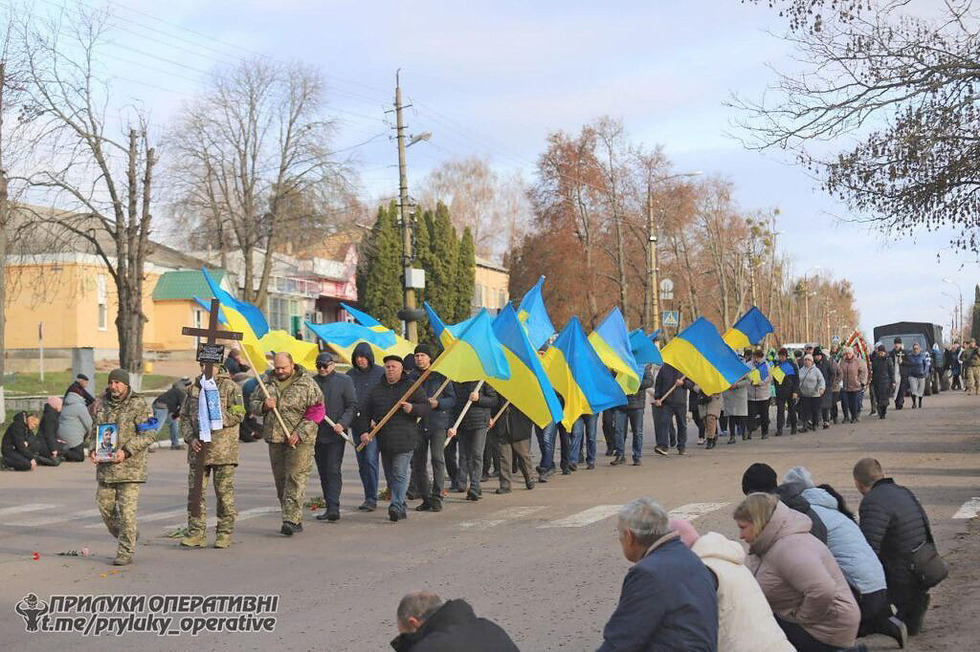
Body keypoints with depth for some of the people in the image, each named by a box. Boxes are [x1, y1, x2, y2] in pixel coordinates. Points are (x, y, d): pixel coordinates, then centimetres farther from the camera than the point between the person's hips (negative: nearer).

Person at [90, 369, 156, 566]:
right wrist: (93, 450, 3)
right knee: (105, 507, 8)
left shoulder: (138, 405, -8)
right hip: (105, 465, 6)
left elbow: (149, 435, -11)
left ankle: (125, 552, 0)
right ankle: (125, 537, 31)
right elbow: (96, 430, 22)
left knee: (127, 509, -7)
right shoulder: (102, 403, 11)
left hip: (129, 465, -6)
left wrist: (126, 450, -19)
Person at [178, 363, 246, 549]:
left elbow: (238, 414, -8)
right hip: (198, 448, 4)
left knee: (224, 492, 0)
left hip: (223, 449, -4)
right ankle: (196, 533, 8)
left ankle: (224, 533, 8)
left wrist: (215, 420, -15)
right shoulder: (193, 388, 14)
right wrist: (190, 438, -1)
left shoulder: (231, 387, 0)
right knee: (195, 491, 2)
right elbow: (183, 416, 13)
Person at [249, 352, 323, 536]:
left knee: (296, 479, -11)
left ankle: (292, 519, -15)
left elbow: (316, 410, -7)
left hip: (299, 440, -6)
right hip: (275, 438, 6)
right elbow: (252, 404, 17)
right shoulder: (268, 382, 12)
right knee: (281, 480, 8)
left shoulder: (307, 383, -3)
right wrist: (263, 406, -7)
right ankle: (295, 520, 17)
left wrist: (299, 433, -15)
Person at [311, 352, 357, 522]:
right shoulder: (312, 382, 11)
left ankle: (333, 507, -17)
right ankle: (329, 507, 17)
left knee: (333, 470, -12)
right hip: (317, 435, 4)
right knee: (323, 472, 8)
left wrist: (342, 423, -16)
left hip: (336, 434, -4)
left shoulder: (344, 381, 1)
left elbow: (352, 406, -2)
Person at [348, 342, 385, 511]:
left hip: (374, 425, -5)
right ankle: (369, 497, 18)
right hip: (357, 425, 5)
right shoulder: (350, 375, 9)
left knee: (370, 460, -12)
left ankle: (372, 498, -9)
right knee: (362, 463, 9)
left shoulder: (380, 373, -3)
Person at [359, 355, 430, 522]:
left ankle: (396, 507, -18)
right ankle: (402, 508, 17)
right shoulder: (377, 389, 14)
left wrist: (412, 408, -19)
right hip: (384, 441, 5)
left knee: (399, 474, -12)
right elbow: (366, 413, 18)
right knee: (390, 477, 8)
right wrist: (364, 431, 5)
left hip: (404, 440, -5)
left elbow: (426, 408, 0)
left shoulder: (411, 387, 2)